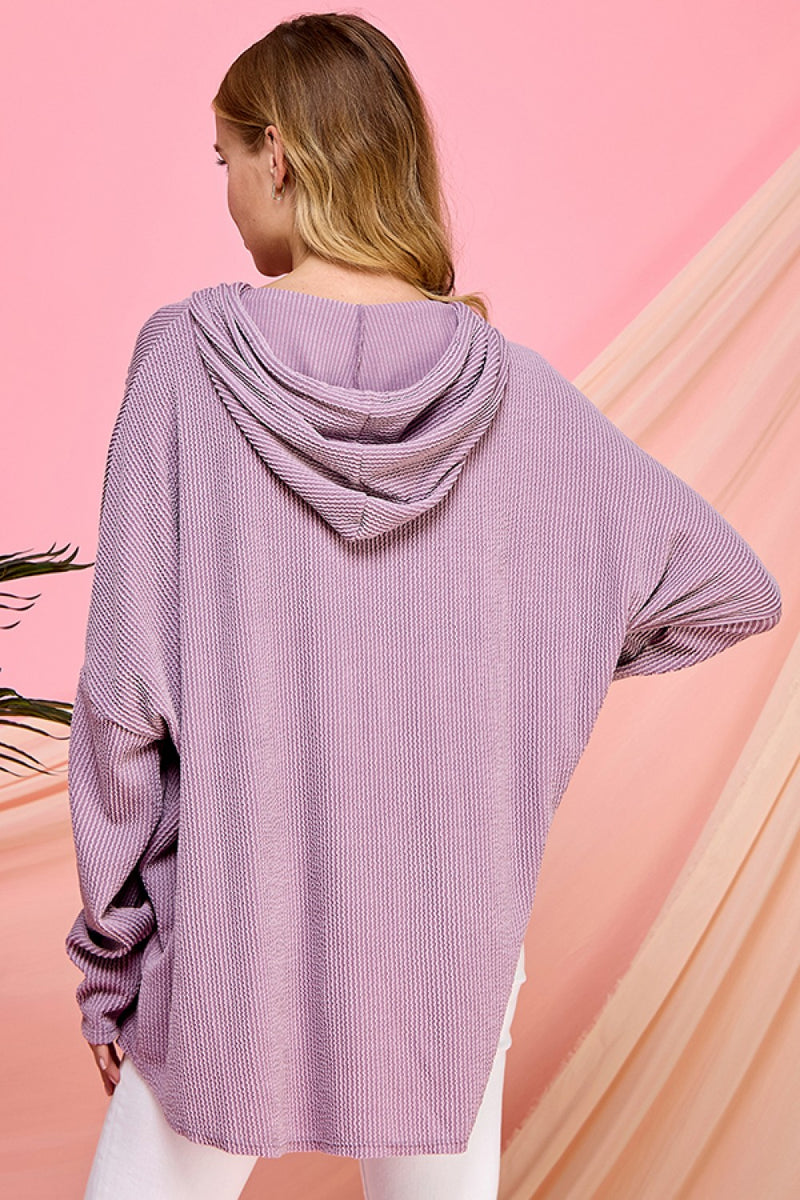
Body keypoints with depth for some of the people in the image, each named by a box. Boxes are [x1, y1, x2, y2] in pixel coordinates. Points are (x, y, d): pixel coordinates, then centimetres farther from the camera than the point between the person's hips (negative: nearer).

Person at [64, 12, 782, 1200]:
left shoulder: (188, 357, -14)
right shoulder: (508, 387, -8)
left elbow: (127, 690, -13)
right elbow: (733, 589, 0)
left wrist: (109, 948, -1)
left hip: (232, 939, -2)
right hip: (448, 944, 2)